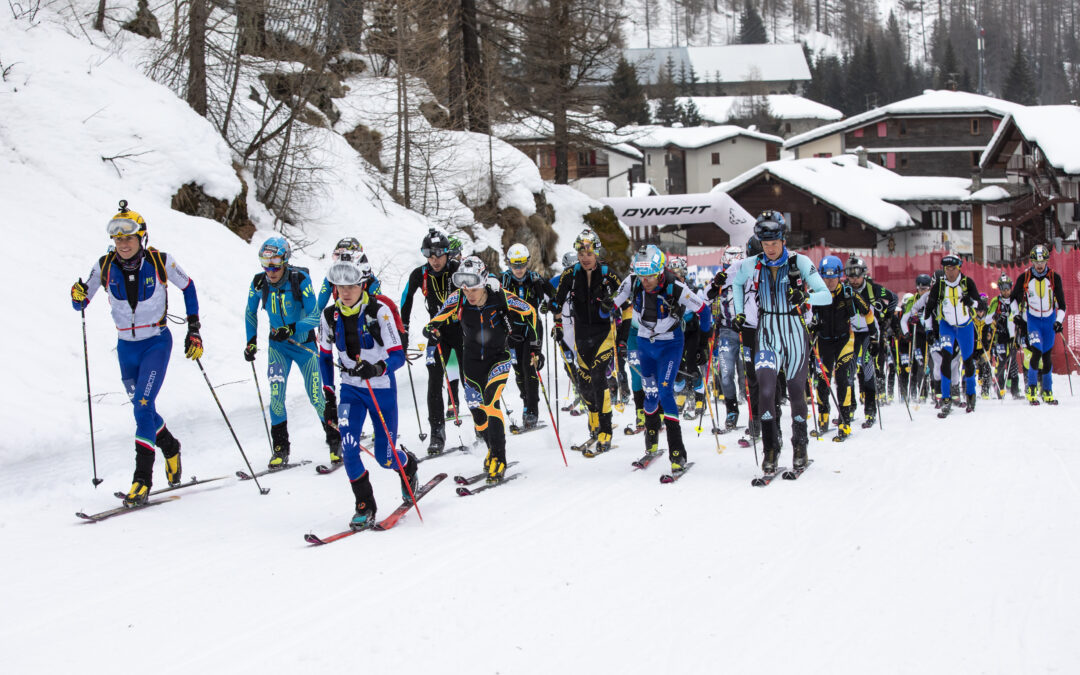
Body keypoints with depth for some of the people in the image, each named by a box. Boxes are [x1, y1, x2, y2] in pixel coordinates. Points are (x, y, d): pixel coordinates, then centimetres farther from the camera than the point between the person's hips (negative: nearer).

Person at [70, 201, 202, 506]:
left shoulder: (160, 262, -14)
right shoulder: (105, 266, -7)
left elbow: (188, 287, 2)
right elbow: (81, 303, 0)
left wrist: (194, 329, -1)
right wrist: (78, 296, -24)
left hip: (157, 343, -4)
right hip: (126, 347, 4)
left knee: (142, 405, -19)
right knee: (143, 409, 14)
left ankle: (142, 478, -18)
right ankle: (170, 447, 44)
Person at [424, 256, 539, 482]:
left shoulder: (502, 298, -23)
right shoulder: (457, 299, -18)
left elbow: (529, 314, -6)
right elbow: (439, 322, -5)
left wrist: (534, 349, -7)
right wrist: (433, 331, -29)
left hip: (499, 357, -3)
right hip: (472, 360, 3)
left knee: (490, 403, -23)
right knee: (477, 411, 6)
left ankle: (499, 461, -18)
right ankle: (493, 451, 32)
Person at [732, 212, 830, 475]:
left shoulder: (800, 262, -9)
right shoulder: (752, 265, -1)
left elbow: (826, 296, -14)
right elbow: (737, 283, 22)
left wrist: (805, 297, -33)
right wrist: (739, 312, 13)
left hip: (795, 334, -1)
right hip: (767, 336, 1)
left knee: (796, 392, 7)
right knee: (766, 389, -16)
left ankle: (800, 445, 28)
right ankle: (770, 448, -6)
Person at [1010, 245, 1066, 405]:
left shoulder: (1054, 278, -6)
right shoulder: (1024, 278, -7)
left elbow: (1061, 303, 0)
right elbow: (1013, 297, 9)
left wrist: (1059, 320, -11)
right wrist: (1016, 314, -1)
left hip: (1049, 320, 1)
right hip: (1032, 319, -1)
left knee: (1047, 356, 5)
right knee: (1037, 352, -18)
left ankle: (1047, 392, 17)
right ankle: (1031, 389, -7)